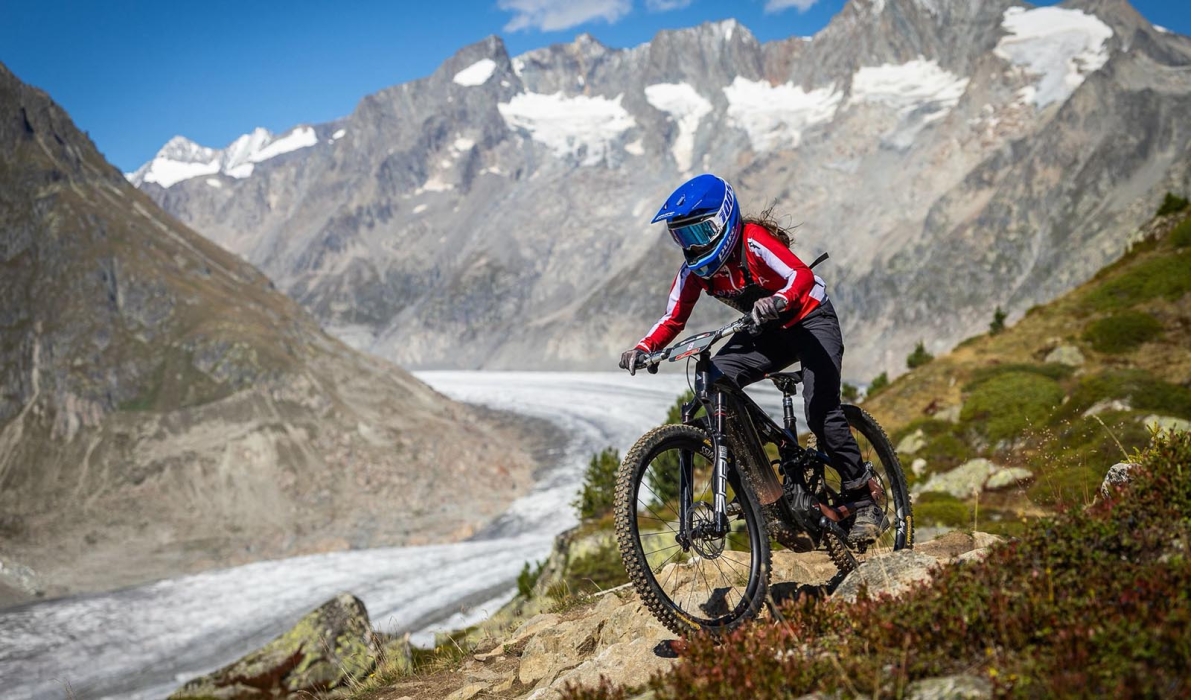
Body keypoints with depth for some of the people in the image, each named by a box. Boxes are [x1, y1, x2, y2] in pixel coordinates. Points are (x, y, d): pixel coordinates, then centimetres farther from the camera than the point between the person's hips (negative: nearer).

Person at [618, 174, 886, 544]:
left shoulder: (753, 241, -27)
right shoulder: (695, 266, -8)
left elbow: (802, 275, -40)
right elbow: (673, 318, -8)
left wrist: (778, 301, -61)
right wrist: (643, 348, -25)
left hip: (810, 319, -6)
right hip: (767, 330, 6)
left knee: (821, 410, -23)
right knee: (713, 381, -18)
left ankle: (865, 503, -5)